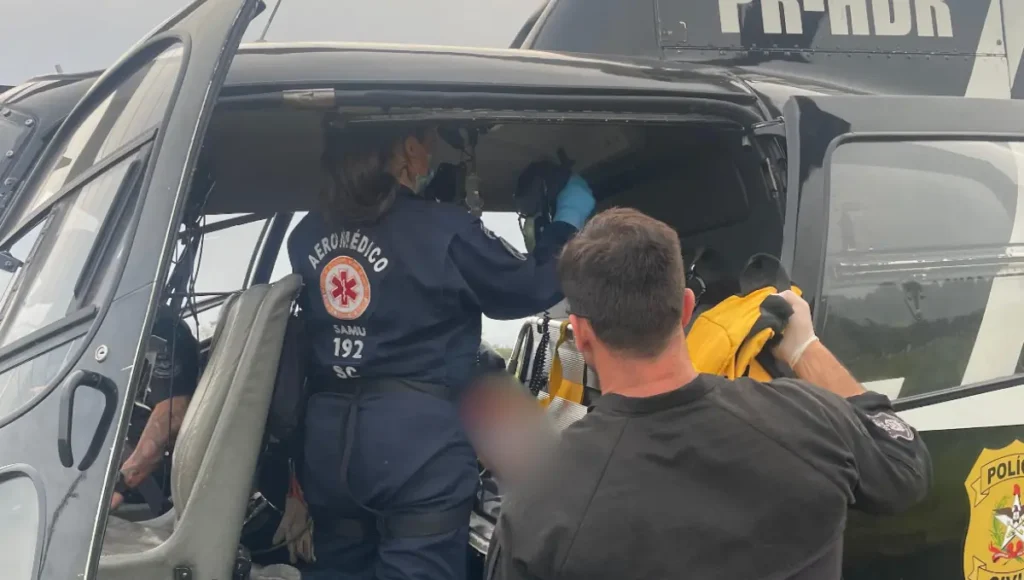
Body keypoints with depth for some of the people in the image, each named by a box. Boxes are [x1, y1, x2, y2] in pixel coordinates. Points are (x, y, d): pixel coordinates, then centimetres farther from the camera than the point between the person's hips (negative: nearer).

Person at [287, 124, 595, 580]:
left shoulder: (306, 236, 5)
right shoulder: (443, 231, -11)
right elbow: (532, 287, -1)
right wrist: (568, 221, 17)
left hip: (328, 434, 6)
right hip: (417, 438, -6)